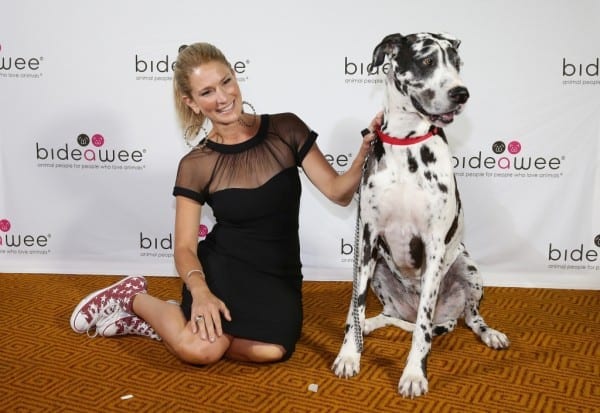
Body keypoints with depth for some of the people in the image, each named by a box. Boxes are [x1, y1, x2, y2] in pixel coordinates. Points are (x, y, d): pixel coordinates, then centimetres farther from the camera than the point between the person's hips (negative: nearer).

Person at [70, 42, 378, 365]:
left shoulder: (285, 130, -3)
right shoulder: (195, 166, -5)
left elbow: (338, 193, -4)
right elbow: (185, 247, -5)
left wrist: (364, 153, -23)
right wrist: (200, 291, -25)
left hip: (277, 277, 3)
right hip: (222, 269, -2)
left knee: (272, 351, -29)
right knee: (199, 349, -31)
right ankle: (134, 298, 2)